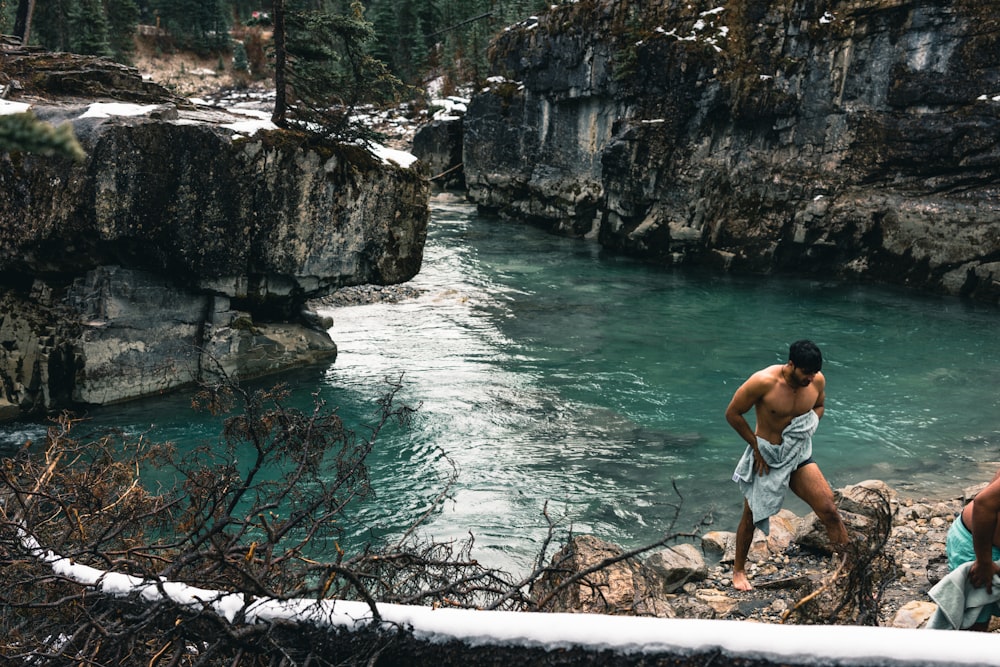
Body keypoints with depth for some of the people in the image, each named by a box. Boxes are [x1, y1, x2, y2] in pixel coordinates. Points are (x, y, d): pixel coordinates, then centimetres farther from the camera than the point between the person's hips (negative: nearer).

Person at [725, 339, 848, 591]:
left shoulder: (817, 381, -10)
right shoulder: (763, 382, -25)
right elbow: (732, 413, -14)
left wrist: (806, 431, -4)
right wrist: (756, 445, -11)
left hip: (799, 457, 3)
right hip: (766, 457, -3)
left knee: (830, 510, -10)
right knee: (751, 516, 12)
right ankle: (738, 570, 32)